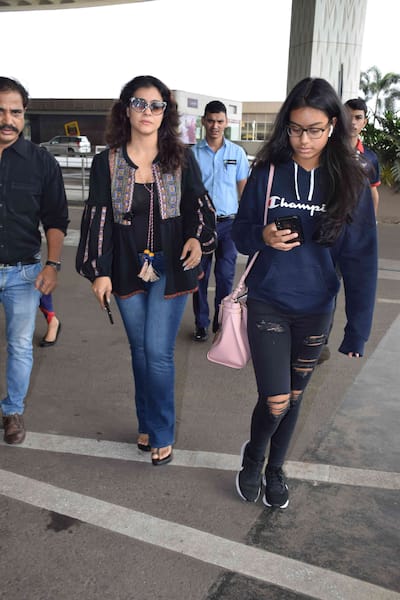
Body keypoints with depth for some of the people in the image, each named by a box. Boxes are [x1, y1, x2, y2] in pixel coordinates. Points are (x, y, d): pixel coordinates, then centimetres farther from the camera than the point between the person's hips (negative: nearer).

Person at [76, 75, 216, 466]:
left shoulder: (181, 159, -1)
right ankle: (147, 425, 31)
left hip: (170, 269, -2)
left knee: (158, 352, -4)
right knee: (140, 350, 13)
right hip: (128, 270, 2)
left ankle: (161, 434, 14)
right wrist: (100, 271, -4)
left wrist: (198, 237, -13)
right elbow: (98, 217, 0)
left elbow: (198, 204, 8)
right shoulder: (106, 162, 0)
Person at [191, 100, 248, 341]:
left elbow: (243, 189, 9)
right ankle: (202, 323, 19)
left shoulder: (237, 153, 4)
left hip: (228, 222, 0)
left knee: (226, 275, 0)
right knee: (200, 275, 6)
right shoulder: (193, 153, 1)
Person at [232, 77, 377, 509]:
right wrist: (263, 236, -21)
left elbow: (361, 260, -6)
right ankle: (253, 457, 30)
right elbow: (239, 233, 3)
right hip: (267, 304, -1)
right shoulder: (267, 173, -7)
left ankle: (275, 469, 41)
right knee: (275, 401, -4)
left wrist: (358, 329, -9)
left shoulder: (350, 183, -7)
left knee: (294, 397, 15)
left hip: (316, 310, 1)